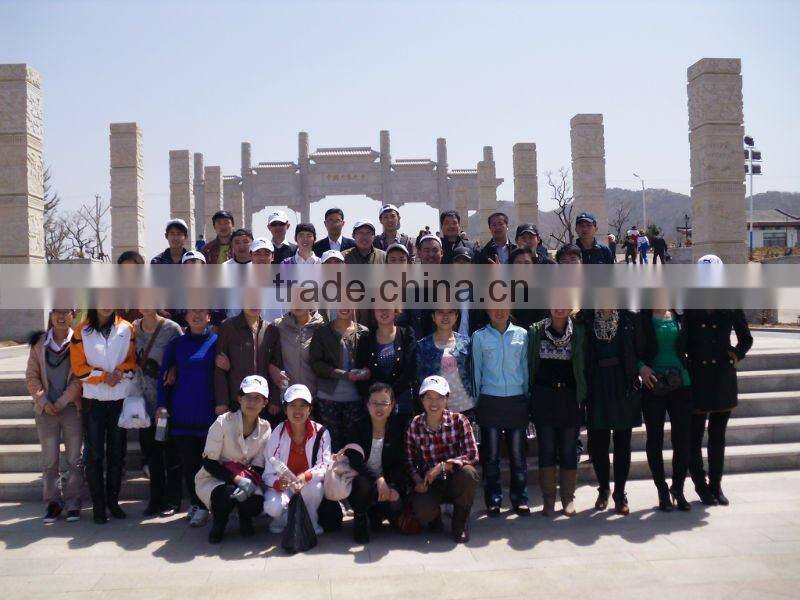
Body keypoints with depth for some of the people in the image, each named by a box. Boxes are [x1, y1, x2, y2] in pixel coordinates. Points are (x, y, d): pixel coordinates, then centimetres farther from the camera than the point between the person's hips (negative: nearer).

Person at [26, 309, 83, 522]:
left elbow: (81, 376, -5)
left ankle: (72, 502, 11)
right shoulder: (39, 343, 7)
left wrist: (63, 401, -11)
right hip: (46, 410, 2)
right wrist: (43, 401, -6)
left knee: (74, 460, 2)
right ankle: (52, 502, 15)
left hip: (72, 407, -2)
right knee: (49, 460, 5)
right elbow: (31, 376, 6)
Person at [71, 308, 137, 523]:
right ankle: (98, 504, 10)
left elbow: (133, 360, 5)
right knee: (94, 454, 1)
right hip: (93, 400, -1)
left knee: (117, 452, 9)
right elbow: (78, 368, -3)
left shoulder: (127, 328, 1)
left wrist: (121, 371, -14)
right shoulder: (82, 331, -1)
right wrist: (103, 376, -13)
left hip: (121, 398, 1)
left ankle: (113, 500, 21)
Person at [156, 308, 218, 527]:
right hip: (181, 413, 2)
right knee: (187, 461, 5)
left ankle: (202, 507, 8)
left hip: (208, 411, -2)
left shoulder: (217, 342, 2)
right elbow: (164, 375, 12)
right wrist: (162, 405, 2)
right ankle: (195, 503, 19)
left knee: (207, 460, -2)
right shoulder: (176, 344, 10)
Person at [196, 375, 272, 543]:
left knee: (255, 504, -28)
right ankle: (218, 524, -2)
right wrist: (237, 479, -30)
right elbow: (208, 463, -17)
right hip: (213, 478, -3)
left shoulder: (265, 429, -5)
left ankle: (245, 519, 9)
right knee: (229, 493, -36)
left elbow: (258, 468, -4)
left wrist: (249, 482, -27)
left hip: (245, 480, 3)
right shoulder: (223, 422, -18)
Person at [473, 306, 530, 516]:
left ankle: (520, 499, 16)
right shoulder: (479, 337, 2)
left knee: (518, 453, 4)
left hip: (516, 401, 1)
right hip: (490, 402, -1)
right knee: (491, 455, 4)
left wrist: (527, 396, 9)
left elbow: (525, 367, 11)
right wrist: (476, 401, 7)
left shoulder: (521, 334, 5)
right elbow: (476, 370, 7)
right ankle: (493, 500, 14)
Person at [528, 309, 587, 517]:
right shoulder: (536, 331, 3)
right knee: (546, 449, 4)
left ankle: (568, 498, 16)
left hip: (570, 396, 0)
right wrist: (529, 394, -1)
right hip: (544, 396, 0)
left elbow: (585, 364, 3)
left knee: (569, 449, 5)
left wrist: (583, 394, -5)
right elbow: (529, 363, 5)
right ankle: (548, 498, 12)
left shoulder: (579, 332, 2)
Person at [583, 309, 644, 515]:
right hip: (597, 386, 0)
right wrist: (583, 387, -3)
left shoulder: (629, 318, 1)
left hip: (624, 386, 0)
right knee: (597, 442, 4)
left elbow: (641, 351, 2)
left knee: (623, 443, 6)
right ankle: (603, 489, 25)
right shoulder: (586, 320, 0)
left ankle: (620, 493, 18)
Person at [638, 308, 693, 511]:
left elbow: (689, 345, 18)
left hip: (681, 384, 2)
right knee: (655, 440, 5)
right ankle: (662, 491, 18)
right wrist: (640, 366, -13)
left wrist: (688, 366, 5)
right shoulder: (642, 317, 0)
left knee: (682, 440, 1)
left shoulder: (680, 315, 8)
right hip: (653, 386, -2)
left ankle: (678, 489, 17)